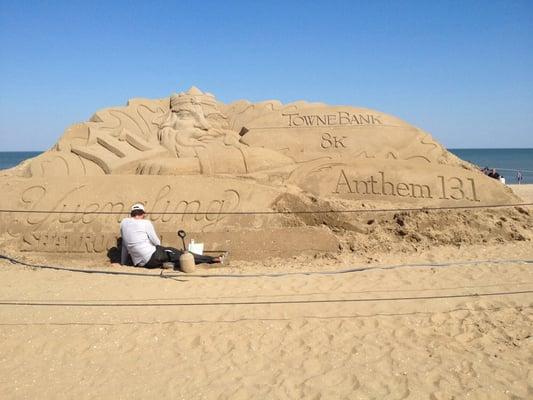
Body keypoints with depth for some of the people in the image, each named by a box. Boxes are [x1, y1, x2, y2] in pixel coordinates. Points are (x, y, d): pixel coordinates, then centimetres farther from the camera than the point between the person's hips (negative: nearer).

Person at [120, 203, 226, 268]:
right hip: (152, 257, -6)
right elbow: (157, 242, -1)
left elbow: (124, 245, 14)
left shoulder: (124, 222, 9)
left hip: (139, 263, 6)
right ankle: (214, 259, 10)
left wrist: (123, 263, 22)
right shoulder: (145, 223, -7)